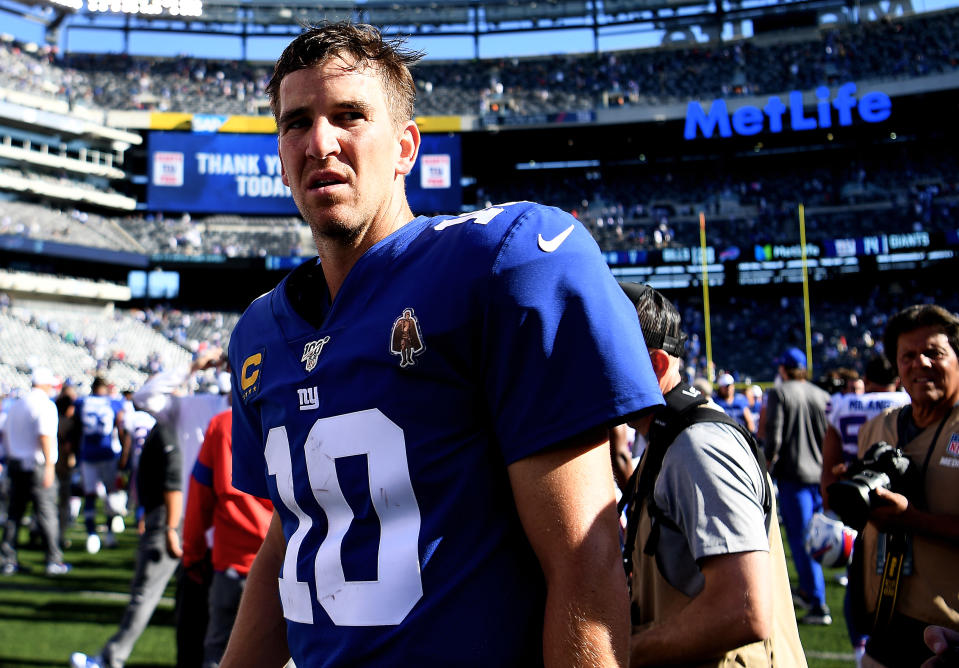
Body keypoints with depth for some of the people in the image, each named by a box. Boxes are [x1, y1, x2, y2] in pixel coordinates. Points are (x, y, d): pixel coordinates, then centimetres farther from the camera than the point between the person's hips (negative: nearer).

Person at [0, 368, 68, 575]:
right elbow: (45, 436, -21)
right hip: (37, 465, -7)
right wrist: (49, 466, -21)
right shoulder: (45, 404, -11)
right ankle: (53, 561, 1)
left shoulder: (17, 404, 14)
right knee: (47, 513, -2)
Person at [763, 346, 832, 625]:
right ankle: (806, 591, 32)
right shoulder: (822, 396, 8)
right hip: (820, 474, 5)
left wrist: (769, 464, -1)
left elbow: (774, 435, -13)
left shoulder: (778, 393, -6)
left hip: (792, 474, -5)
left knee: (801, 539, -4)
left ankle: (818, 605, -7)